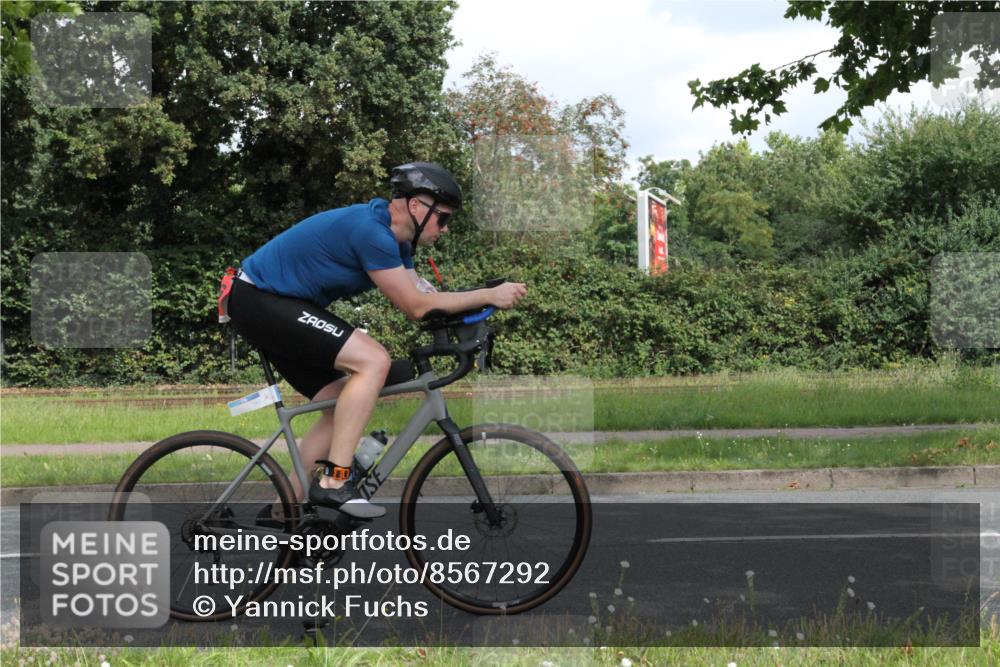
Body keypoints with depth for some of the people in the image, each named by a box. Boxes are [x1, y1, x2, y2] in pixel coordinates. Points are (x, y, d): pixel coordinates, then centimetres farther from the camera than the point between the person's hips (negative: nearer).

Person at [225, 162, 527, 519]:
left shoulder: (394, 238, 9)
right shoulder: (370, 230, -23)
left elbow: (420, 294, 5)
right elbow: (417, 307, -21)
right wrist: (490, 295, -19)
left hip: (270, 303, 11)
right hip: (259, 299, -11)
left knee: (341, 405, 8)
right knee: (373, 360, -21)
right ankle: (334, 481, -19)